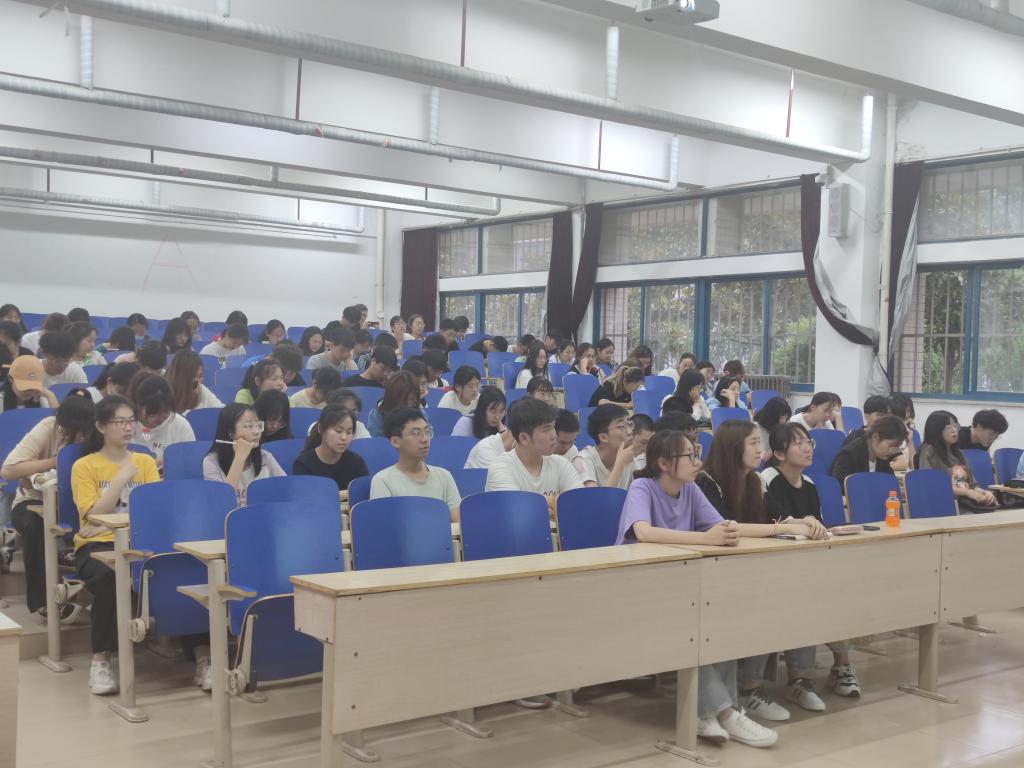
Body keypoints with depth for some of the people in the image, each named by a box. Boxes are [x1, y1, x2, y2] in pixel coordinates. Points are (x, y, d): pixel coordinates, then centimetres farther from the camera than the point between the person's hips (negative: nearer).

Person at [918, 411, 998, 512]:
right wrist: (966, 492, -14)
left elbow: (972, 484, 19)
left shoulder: (956, 452, 24)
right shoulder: (929, 452, 1)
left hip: (966, 503, 7)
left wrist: (984, 492, -3)